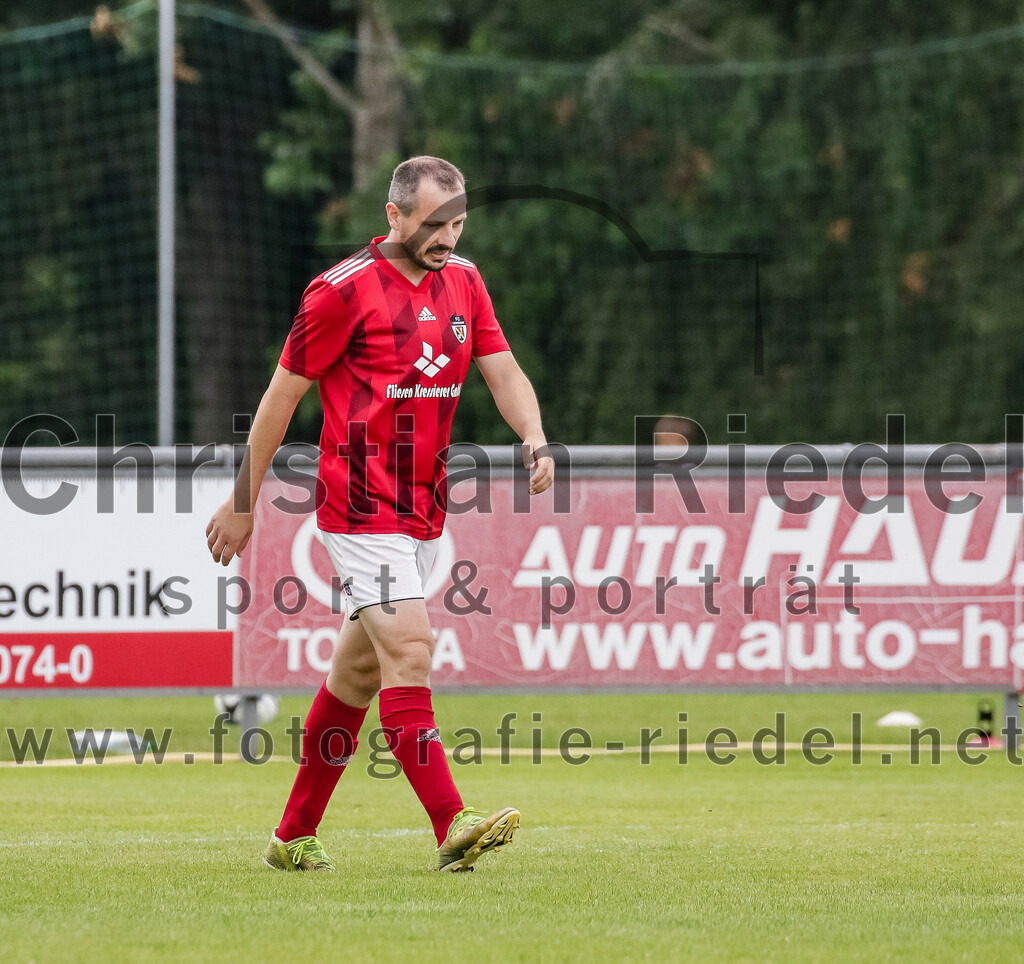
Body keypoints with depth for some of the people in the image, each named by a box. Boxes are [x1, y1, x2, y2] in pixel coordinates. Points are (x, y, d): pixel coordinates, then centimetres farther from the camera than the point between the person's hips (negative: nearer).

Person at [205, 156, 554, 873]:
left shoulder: (463, 281, 9)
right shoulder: (344, 290, -11)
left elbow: (503, 370, 8)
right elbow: (283, 394, -5)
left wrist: (536, 441, -13)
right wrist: (243, 503, -2)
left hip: (425, 510, 7)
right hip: (362, 509, -7)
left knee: (359, 668, 13)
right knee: (409, 652, -18)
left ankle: (295, 835, 23)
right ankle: (452, 828, -25)